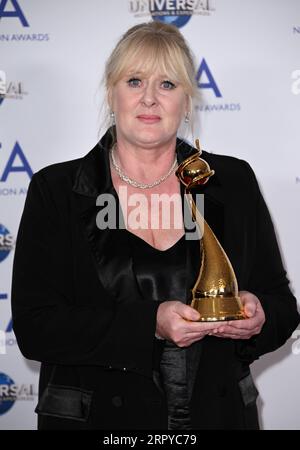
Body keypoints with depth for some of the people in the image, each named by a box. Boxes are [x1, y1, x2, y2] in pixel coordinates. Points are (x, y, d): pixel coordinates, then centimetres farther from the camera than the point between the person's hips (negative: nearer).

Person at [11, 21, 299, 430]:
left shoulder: (233, 183, 0)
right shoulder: (55, 191, -6)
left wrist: (258, 317, -17)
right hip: (96, 417, -2)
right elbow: (34, 327, -13)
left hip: (219, 413, 2)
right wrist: (149, 325, -24)